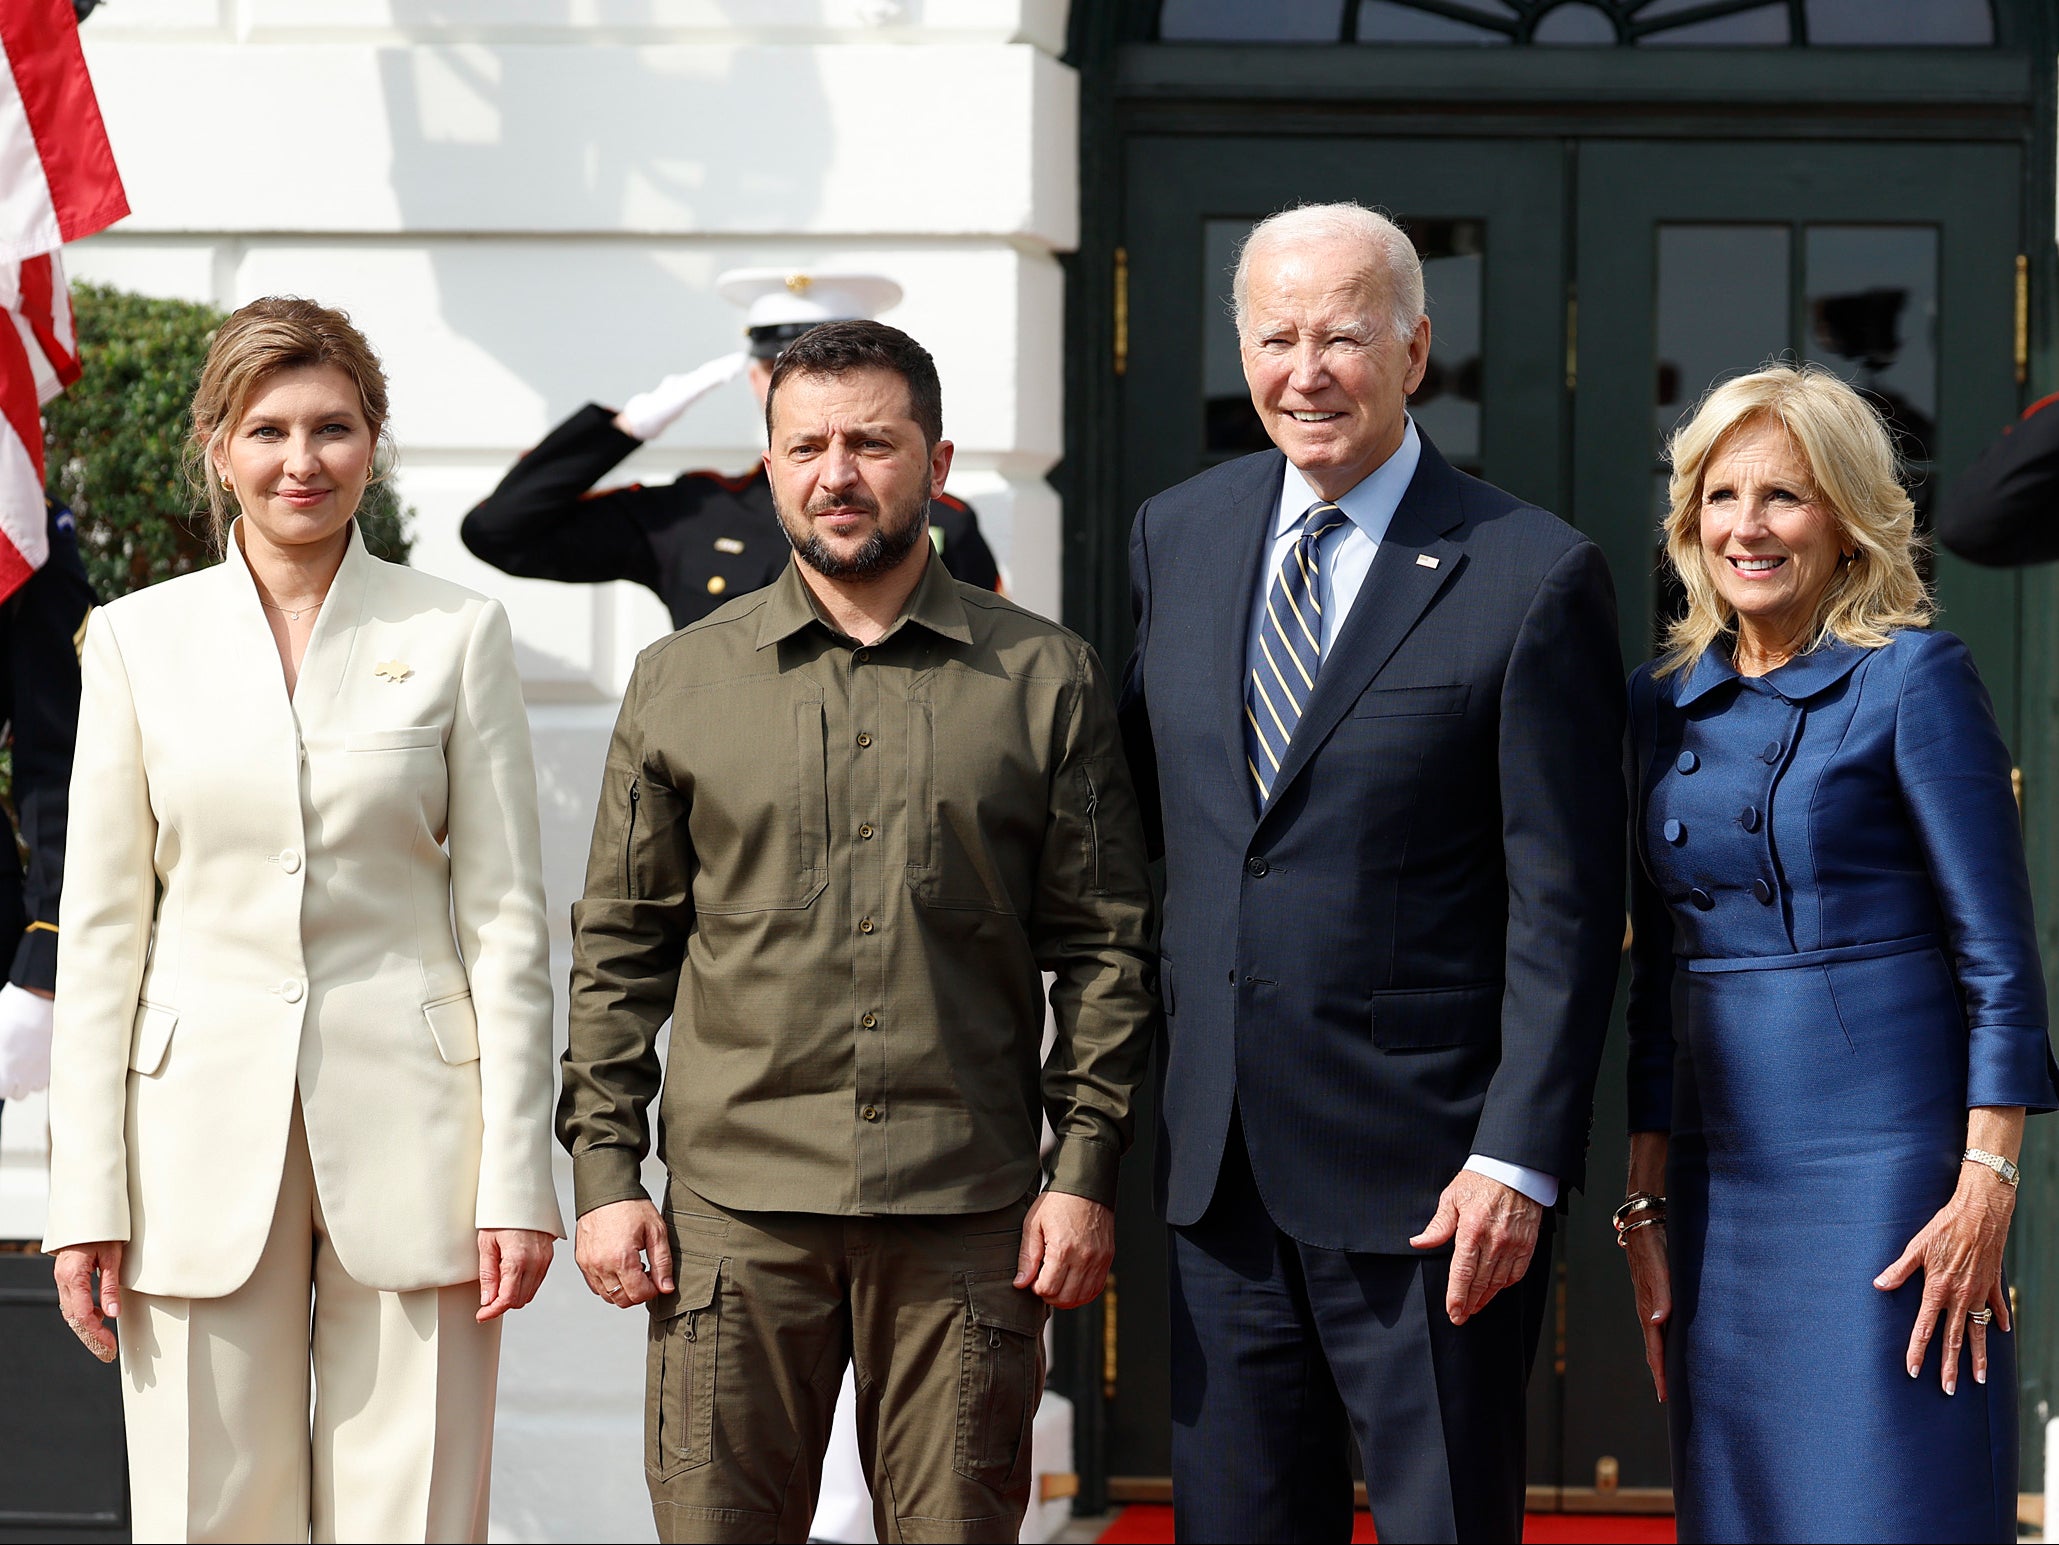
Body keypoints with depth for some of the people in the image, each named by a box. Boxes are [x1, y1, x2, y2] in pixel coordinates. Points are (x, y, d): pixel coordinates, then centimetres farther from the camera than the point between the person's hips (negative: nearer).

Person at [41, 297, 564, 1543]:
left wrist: (517, 1177, -4)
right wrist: (87, 1196, 0)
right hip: (204, 1129, 1)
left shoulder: (458, 634, 4)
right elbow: (100, 928, 6)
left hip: (407, 1126, -1)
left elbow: (507, 919, 3)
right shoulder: (141, 639, 7)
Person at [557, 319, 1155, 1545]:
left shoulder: (1046, 679, 6)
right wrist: (604, 1171, 3)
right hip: (735, 1210, 1)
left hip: (967, 1213, 0)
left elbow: (1104, 948, 6)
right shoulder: (680, 683, 9)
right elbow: (618, 949, 11)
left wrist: (1086, 1171, -2)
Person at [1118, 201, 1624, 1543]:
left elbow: (1568, 904, -10)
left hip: (1425, 1180, -5)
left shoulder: (1535, 576, -8)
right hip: (1221, 1166, 5)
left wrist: (1520, 1159, -16)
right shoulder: (1176, 536, 9)